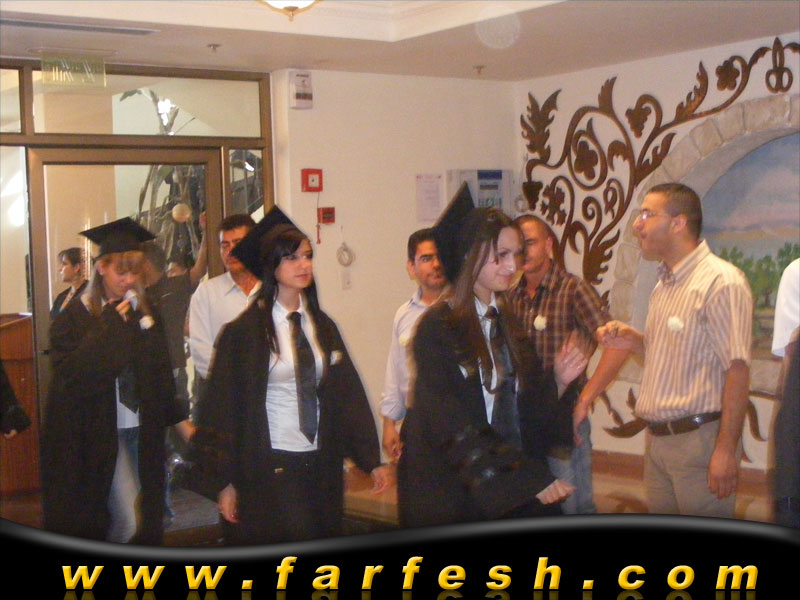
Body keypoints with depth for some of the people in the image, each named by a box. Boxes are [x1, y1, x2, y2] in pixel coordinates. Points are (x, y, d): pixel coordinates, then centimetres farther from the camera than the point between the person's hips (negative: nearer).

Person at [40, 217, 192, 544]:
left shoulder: (143, 313, 9)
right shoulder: (75, 317, -6)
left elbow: (160, 374, 12)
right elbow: (71, 373, -20)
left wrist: (178, 417, 4)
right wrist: (111, 324, -19)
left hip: (142, 431, 5)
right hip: (98, 435, -5)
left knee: (145, 521, 10)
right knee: (127, 523, -13)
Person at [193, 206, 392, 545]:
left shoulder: (322, 326, 8)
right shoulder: (243, 332, -6)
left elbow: (348, 395, 4)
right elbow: (223, 408, -6)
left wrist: (371, 460, -3)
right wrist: (226, 482, -8)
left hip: (320, 468, 5)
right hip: (266, 470, -4)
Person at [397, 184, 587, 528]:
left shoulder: (506, 323, 10)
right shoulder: (439, 328, -11)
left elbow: (524, 408, 12)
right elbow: (452, 426, -16)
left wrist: (558, 381, -7)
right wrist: (527, 480, -17)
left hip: (509, 491, 6)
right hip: (452, 496, -6)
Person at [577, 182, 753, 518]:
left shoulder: (721, 282, -13)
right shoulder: (665, 283, 16)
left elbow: (737, 369, -18)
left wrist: (725, 449, -21)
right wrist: (633, 342, 6)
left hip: (699, 438, -8)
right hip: (657, 439, 9)